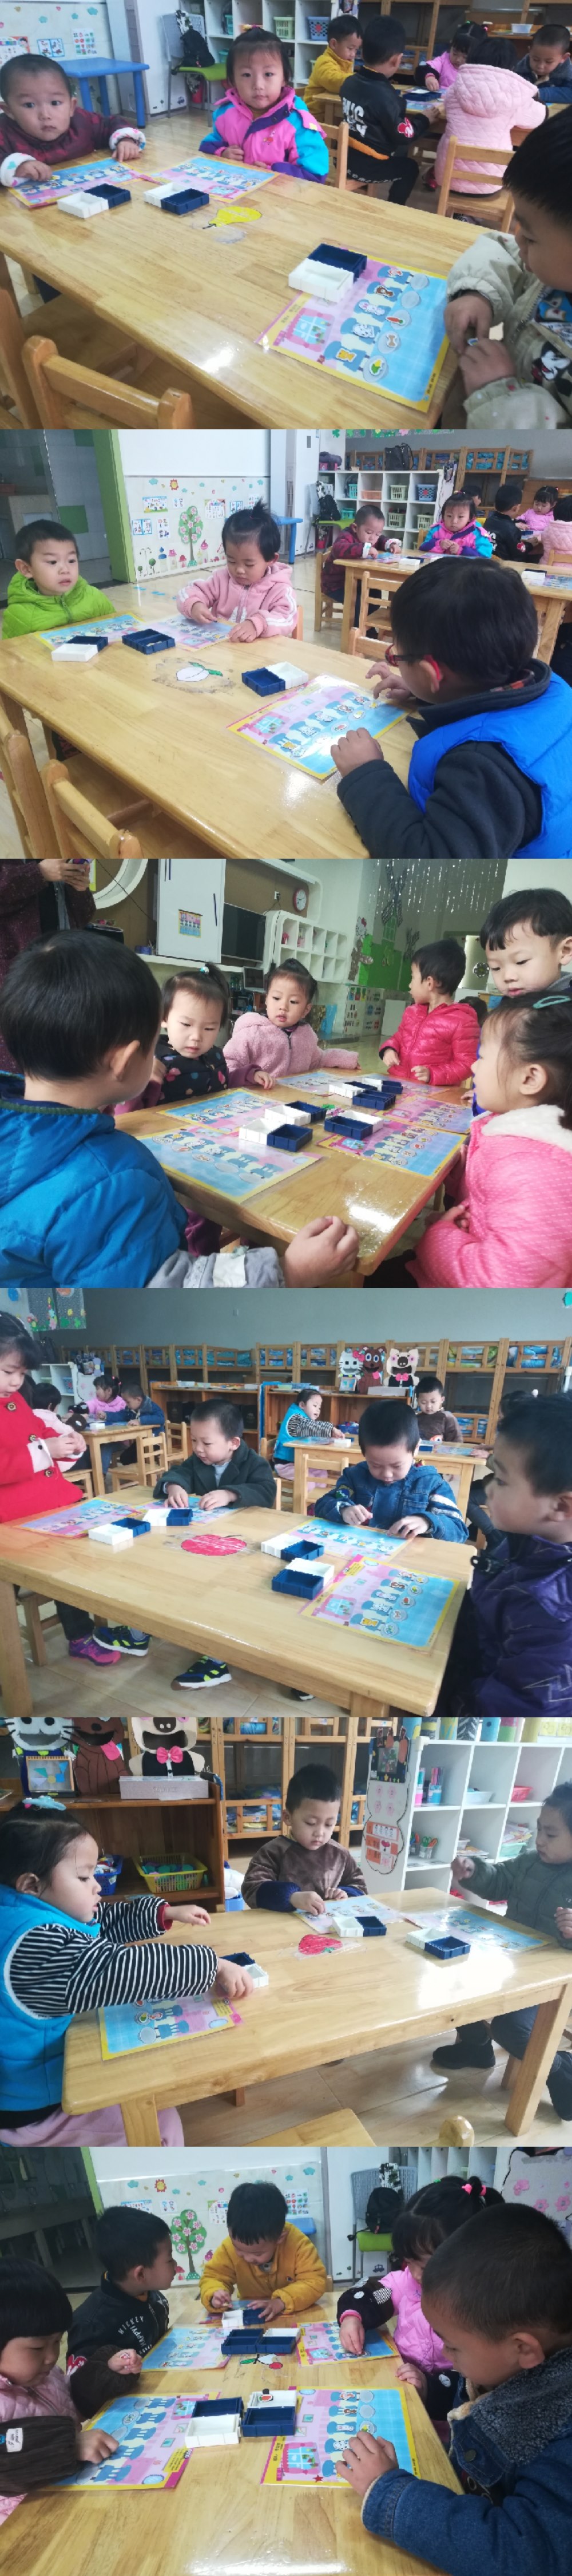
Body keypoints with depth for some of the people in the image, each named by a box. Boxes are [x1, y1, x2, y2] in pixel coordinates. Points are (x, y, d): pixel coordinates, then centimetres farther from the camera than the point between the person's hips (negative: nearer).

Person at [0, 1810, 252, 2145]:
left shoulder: (36, 1914, 0)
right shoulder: (36, 1945, -33)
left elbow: (105, 1922, 17)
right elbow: (121, 1969, -38)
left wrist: (166, 1913, 10)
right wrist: (211, 1964, -35)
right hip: (35, 2107, -10)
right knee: (161, 2124, -4)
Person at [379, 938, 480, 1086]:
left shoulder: (462, 1022, -8)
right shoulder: (412, 1013, 17)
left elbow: (466, 1065, -8)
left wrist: (432, 1075, -19)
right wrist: (389, 1050, 9)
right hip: (397, 1085, 6)